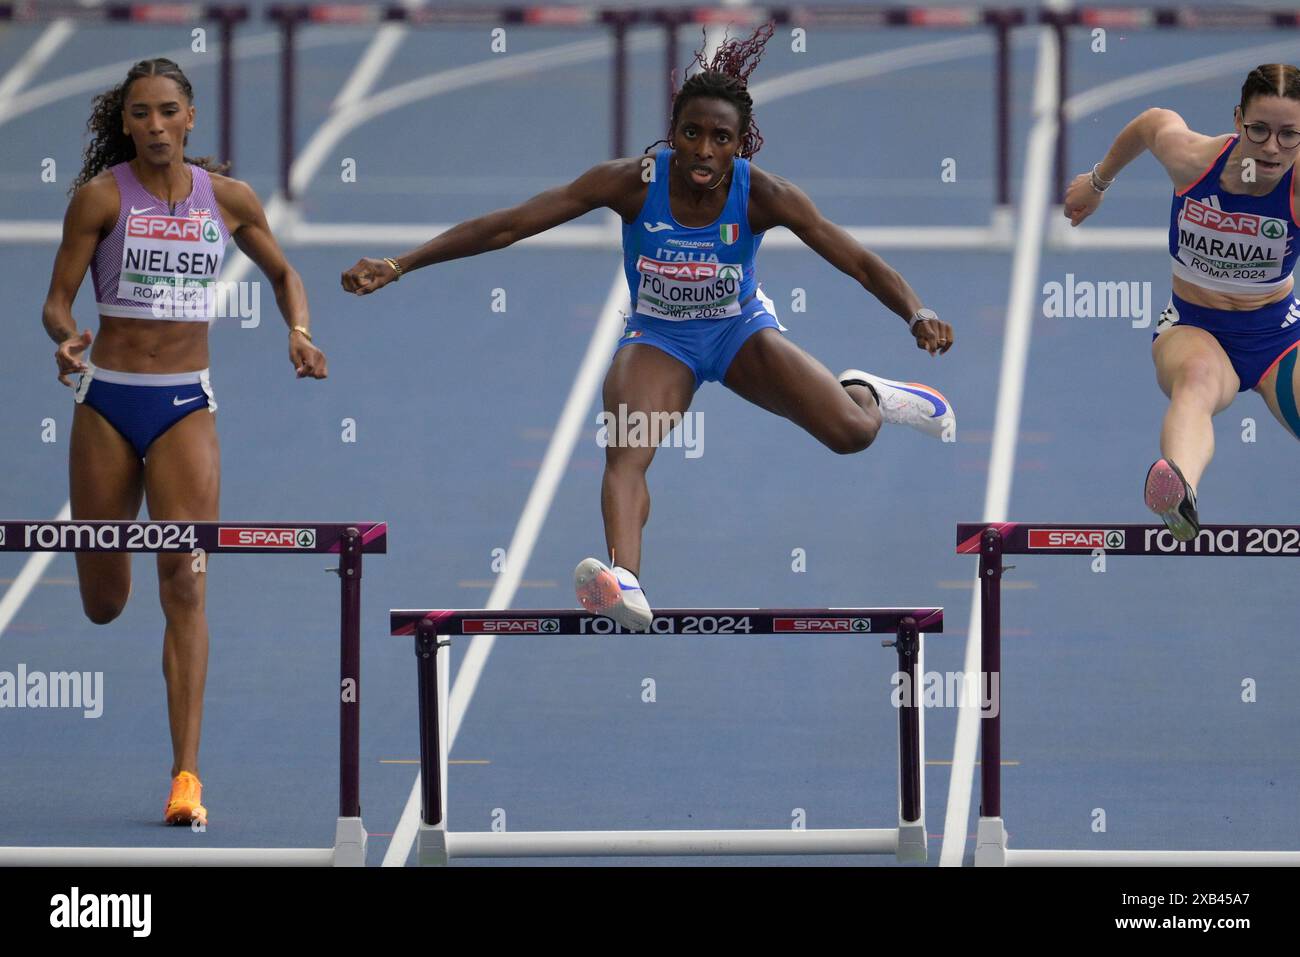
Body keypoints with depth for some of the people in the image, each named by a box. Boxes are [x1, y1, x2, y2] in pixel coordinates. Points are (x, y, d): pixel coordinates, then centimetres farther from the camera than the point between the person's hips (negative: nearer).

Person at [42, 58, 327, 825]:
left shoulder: (228, 199, 2)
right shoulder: (101, 195, -5)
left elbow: (283, 274, 17)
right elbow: (58, 301, -4)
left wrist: (300, 332, -2)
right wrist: (66, 339, -27)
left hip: (186, 407, 0)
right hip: (108, 401, 0)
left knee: (185, 585, -13)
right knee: (103, 606, 8)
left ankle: (187, 775, -16)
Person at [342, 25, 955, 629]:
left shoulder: (761, 195, -23)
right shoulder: (634, 182, -25)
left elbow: (861, 263, -23)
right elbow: (506, 226, -24)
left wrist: (918, 316, -43)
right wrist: (400, 266, -29)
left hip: (741, 329, 1)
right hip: (658, 338, -1)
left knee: (852, 434, -14)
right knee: (624, 456, -31)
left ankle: (864, 393, 24)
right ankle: (624, 582, -54)